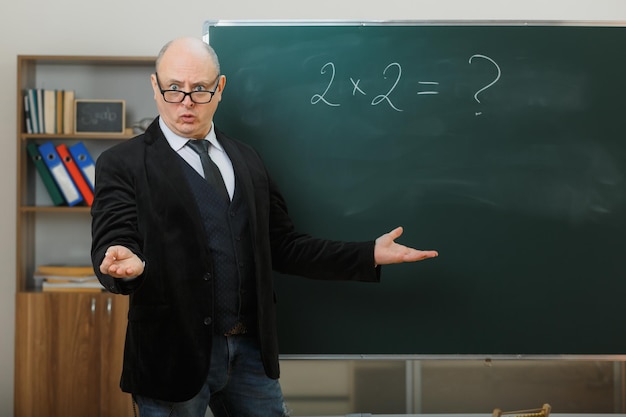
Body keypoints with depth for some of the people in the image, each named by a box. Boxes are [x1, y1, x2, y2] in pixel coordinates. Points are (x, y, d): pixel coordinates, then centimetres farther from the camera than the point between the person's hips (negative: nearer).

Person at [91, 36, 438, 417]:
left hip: (251, 350, 4)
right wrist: (126, 264, -35)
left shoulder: (246, 160, 12)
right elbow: (112, 244, -11)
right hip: (174, 353, -4)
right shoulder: (123, 164, -2)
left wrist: (370, 255, 4)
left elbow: (283, 246, 12)